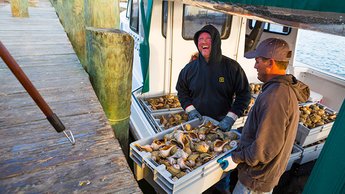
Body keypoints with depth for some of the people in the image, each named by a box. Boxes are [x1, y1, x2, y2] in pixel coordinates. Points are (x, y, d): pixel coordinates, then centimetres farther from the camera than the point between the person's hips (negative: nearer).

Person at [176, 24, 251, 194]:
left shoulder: (232, 67, -12)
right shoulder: (191, 68, -5)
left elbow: (244, 94, -8)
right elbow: (181, 90, 8)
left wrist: (231, 117, -18)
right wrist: (190, 109, -7)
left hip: (222, 124, -1)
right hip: (197, 123, 2)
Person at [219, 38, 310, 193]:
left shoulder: (275, 96, -32)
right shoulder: (287, 87, 2)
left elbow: (266, 148, -31)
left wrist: (237, 158, -18)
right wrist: (244, 131, 16)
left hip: (257, 179, -9)